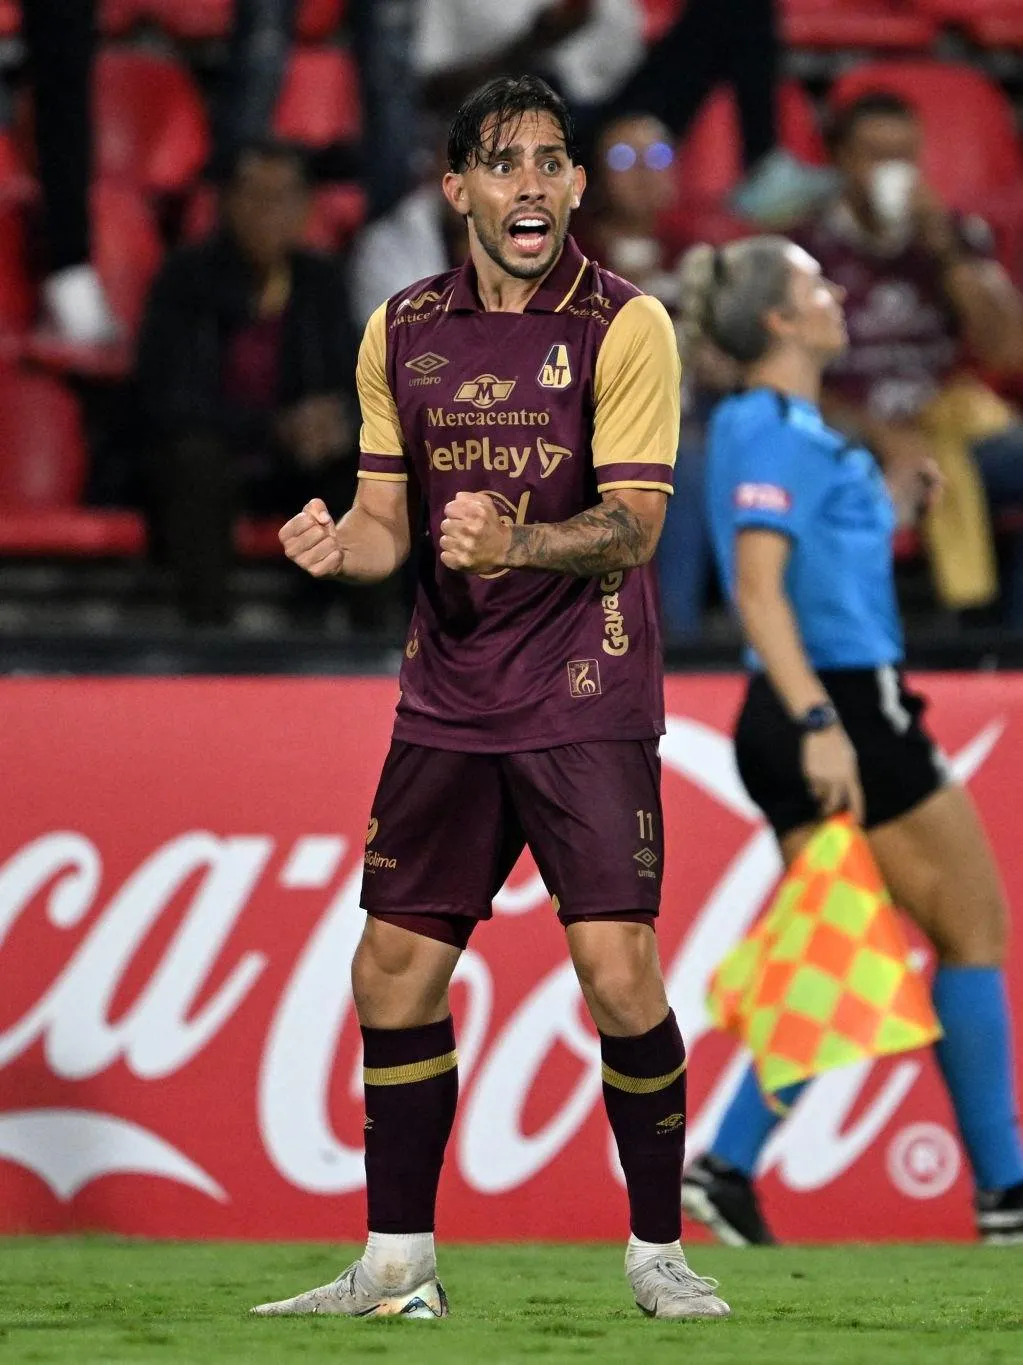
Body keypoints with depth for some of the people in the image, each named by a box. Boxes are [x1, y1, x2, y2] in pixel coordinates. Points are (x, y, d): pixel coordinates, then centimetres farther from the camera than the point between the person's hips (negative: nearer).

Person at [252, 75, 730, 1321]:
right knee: (392, 971, 4)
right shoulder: (401, 332, 7)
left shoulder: (624, 326, -7)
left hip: (586, 701, -5)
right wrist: (339, 545, -13)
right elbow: (390, 517, 10)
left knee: (617, 970, -13)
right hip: (447, 700, 5)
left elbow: (633, 524, -15)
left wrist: (517, 543, -33)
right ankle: (396, 1265, 17)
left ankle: (656, 1251, 4)